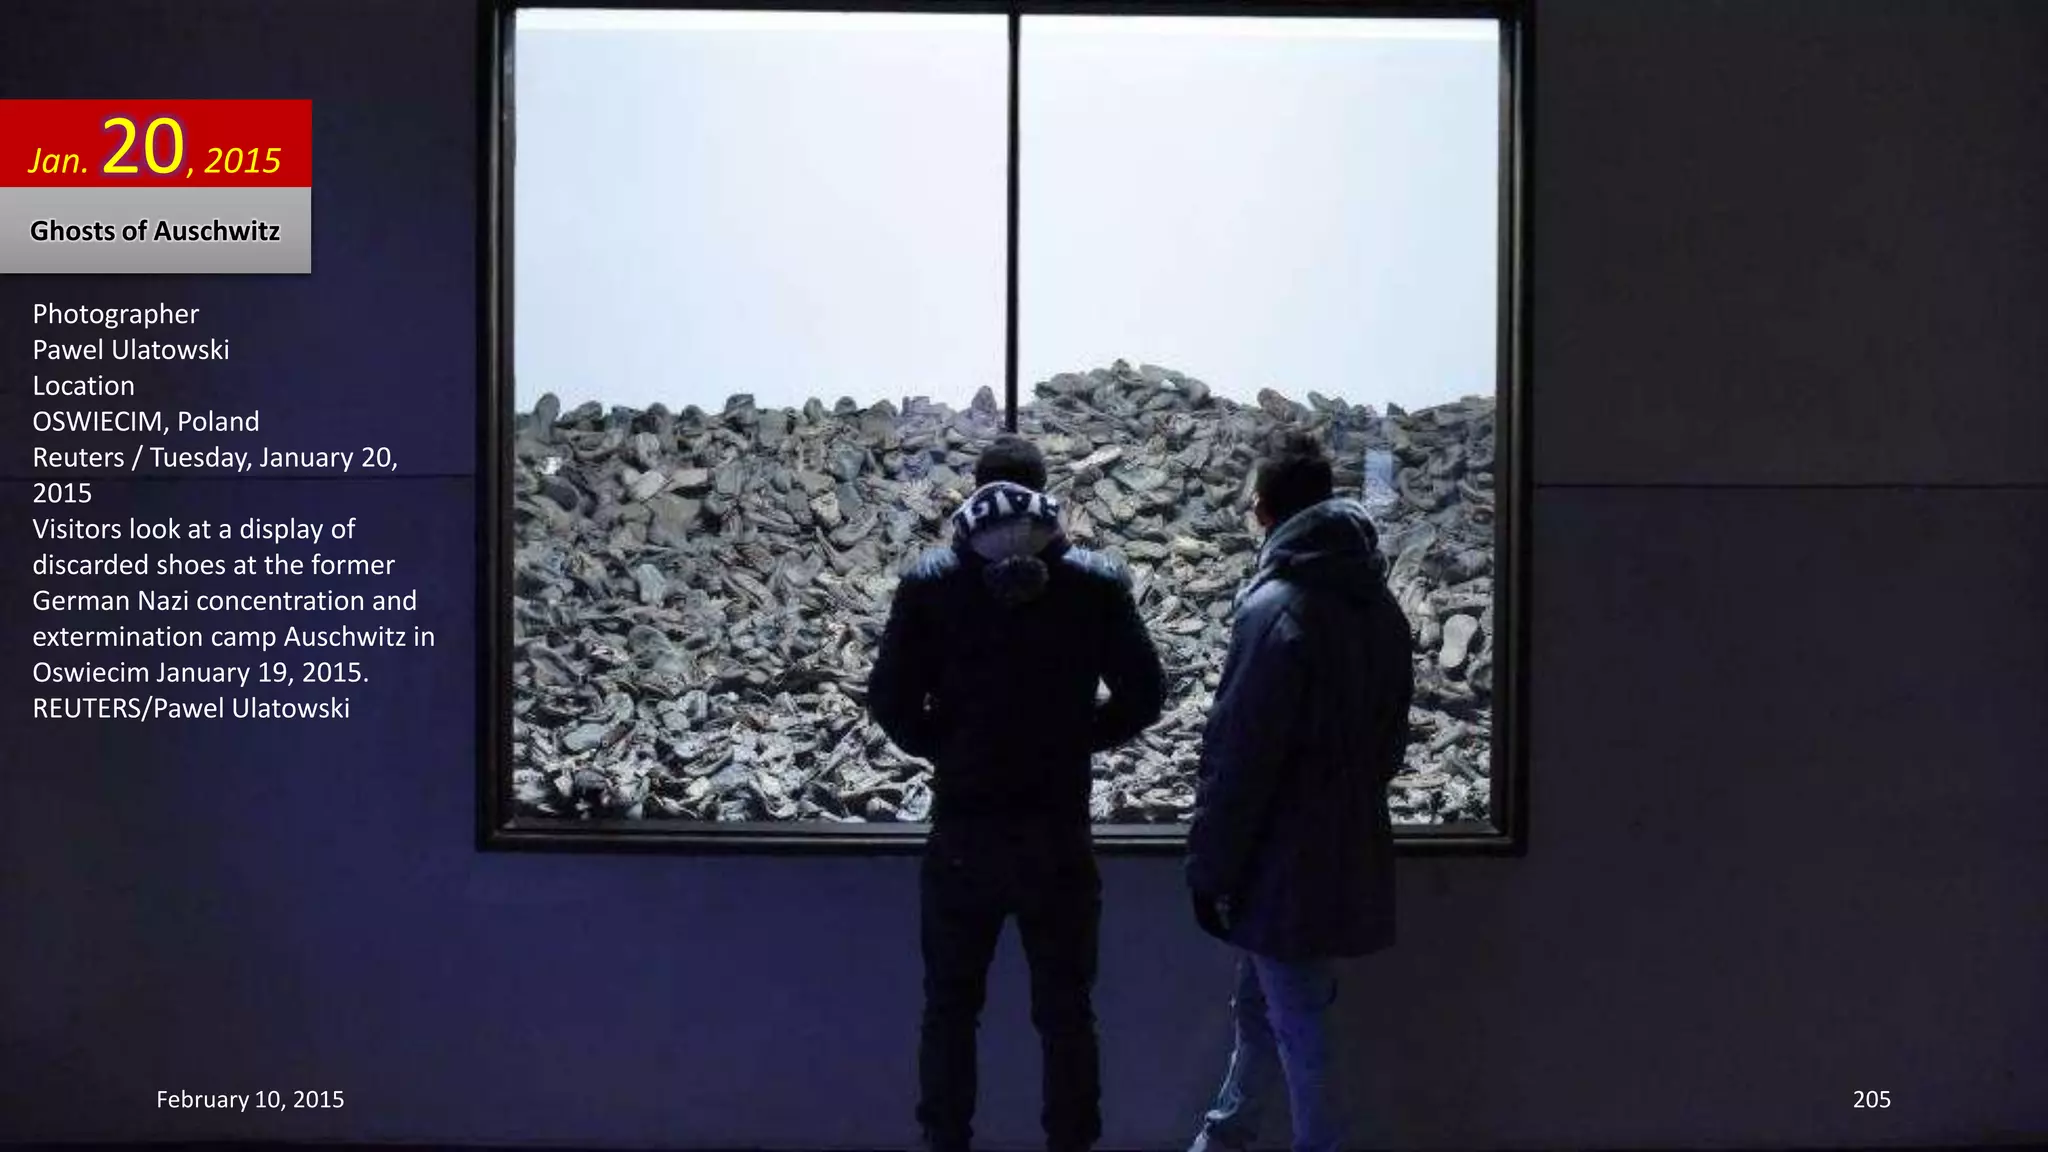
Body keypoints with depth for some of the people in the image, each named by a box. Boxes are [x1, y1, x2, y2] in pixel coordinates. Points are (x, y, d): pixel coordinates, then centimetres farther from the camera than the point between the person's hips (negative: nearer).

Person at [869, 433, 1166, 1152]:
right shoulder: (1097, 584, -3)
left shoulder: (929, 582, -4)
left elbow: (890, 701, -6)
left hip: (962, 834, 0)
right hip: (1058, 836, 0)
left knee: (950, 1008, 14)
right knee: (1066, 1011, 11)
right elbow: (1144, 695, -2)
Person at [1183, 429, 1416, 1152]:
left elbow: (1238, 757, -19)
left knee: (1297, 1026, 3)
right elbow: (1391, 738, 15)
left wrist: (1208, 868, -12)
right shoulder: (1379, 606, 7)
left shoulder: (1275, 608, -18)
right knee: (1259, 1010, 21)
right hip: (1350, 854, 8)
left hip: (1284, 863, -8)